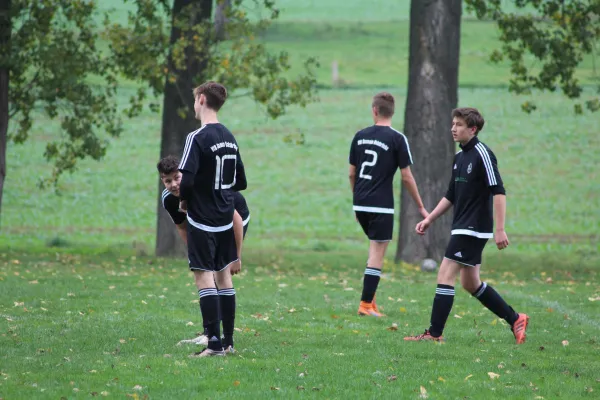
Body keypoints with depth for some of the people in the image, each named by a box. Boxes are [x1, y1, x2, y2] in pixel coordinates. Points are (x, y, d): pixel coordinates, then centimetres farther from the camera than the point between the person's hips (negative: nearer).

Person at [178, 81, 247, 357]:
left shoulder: (198, 138, -16)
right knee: (224, 275, 14)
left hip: (202, 220, -7)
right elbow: (241, 182, 14)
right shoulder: (229, 138, 8)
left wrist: (184, 200, -4)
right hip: (226, 220, 8)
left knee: (204, 277, -7)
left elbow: (186, 179, -23)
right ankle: (228, 341, 18)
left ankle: (214, 343, -12)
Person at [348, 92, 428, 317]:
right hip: (381, 205, -5)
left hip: (360, 204, 5)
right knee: (377, 254, -1)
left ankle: (370, 297, 14)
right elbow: (406, 177, -8)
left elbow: (352, 173, 10)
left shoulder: (360, 136, 5)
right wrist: (420, 207, 1)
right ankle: (366, 304, -3)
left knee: (375, 250, 20)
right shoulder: (397, 139, -8)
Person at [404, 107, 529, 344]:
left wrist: (500, 229, -23)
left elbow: (498, 192, -18)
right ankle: (515, 320, 22)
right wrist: (429, 219, 17)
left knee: (445, 275, -11)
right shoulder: (459, 157, 14)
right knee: (470, 283, 13)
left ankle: (434, 334, -8)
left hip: (474, 228, -9)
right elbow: (451, 196, 22)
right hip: (462, 227, 9)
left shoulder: (482, 154, -13)